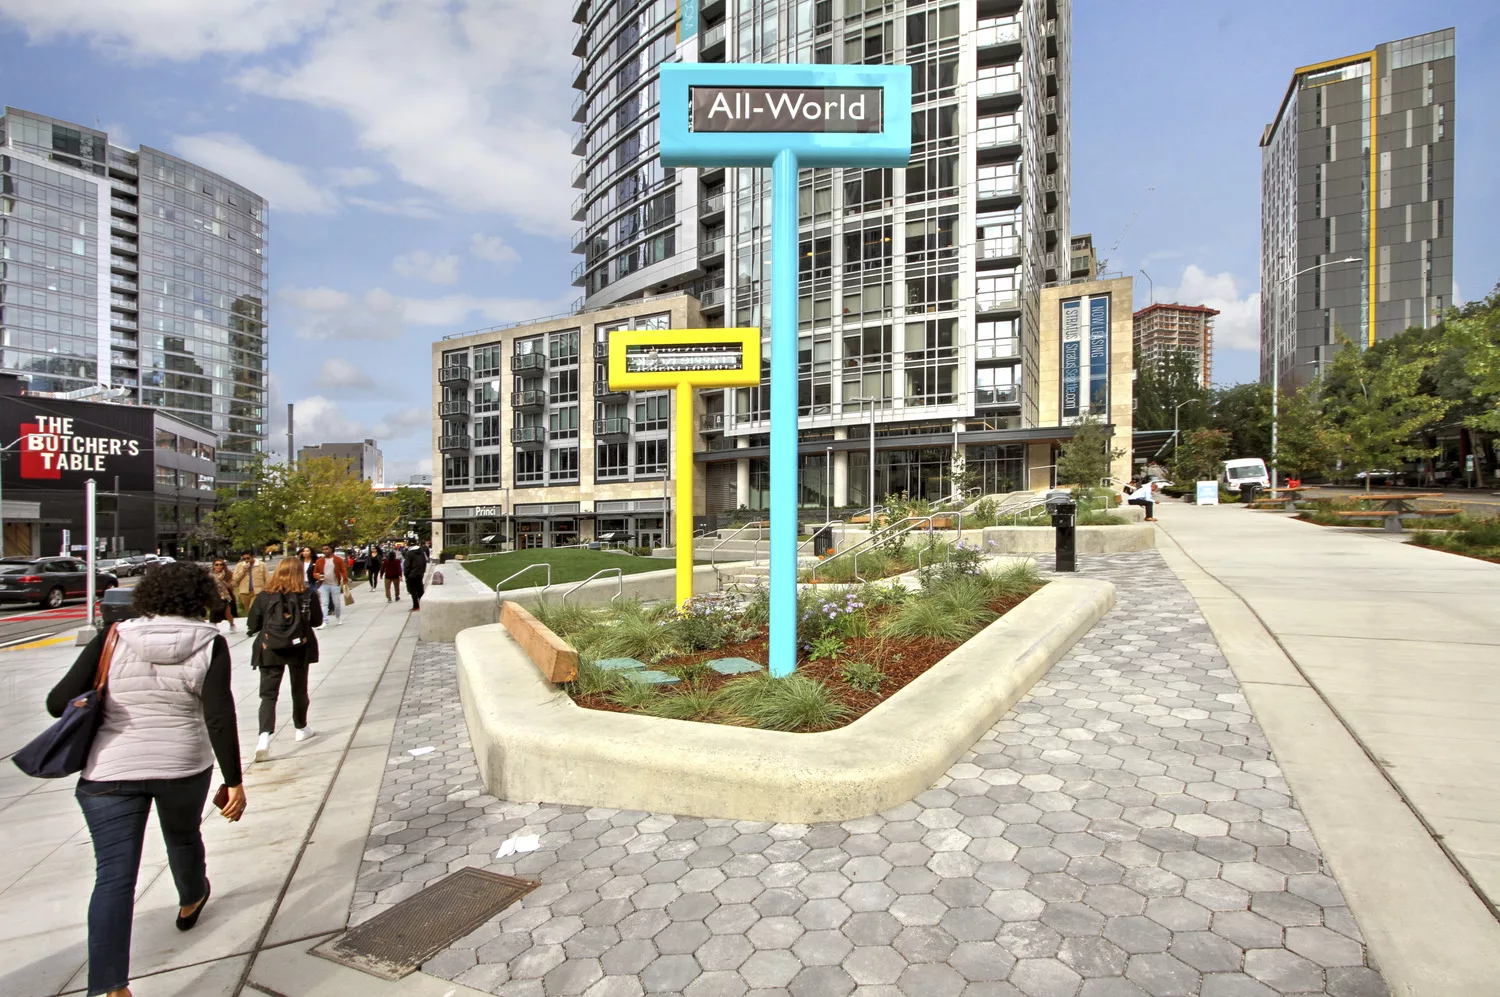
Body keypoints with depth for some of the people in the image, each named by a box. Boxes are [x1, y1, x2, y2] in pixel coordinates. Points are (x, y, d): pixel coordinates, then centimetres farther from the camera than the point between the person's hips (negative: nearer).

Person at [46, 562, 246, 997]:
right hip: (182, 767, 0)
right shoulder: (209, 643, -9)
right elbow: (219, 718, -16)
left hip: (110, 772, 0)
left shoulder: (113, 640, -3)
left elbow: (58, 701, -7)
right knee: (183, 837, 26)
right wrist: (234, 781, -10)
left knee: (114, 877, 3)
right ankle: (190, 901, 52)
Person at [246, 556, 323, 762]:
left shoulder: (264, 596, -4)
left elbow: (252, 625, -1)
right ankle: (301, 728, 33)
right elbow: (317, 621, 2)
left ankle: (264, 736, -15)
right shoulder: (307, 595, -6)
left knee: (268, 694, 2)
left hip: (269, 651, 0)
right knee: (299, 690, 17)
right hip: (299, 649, 0)